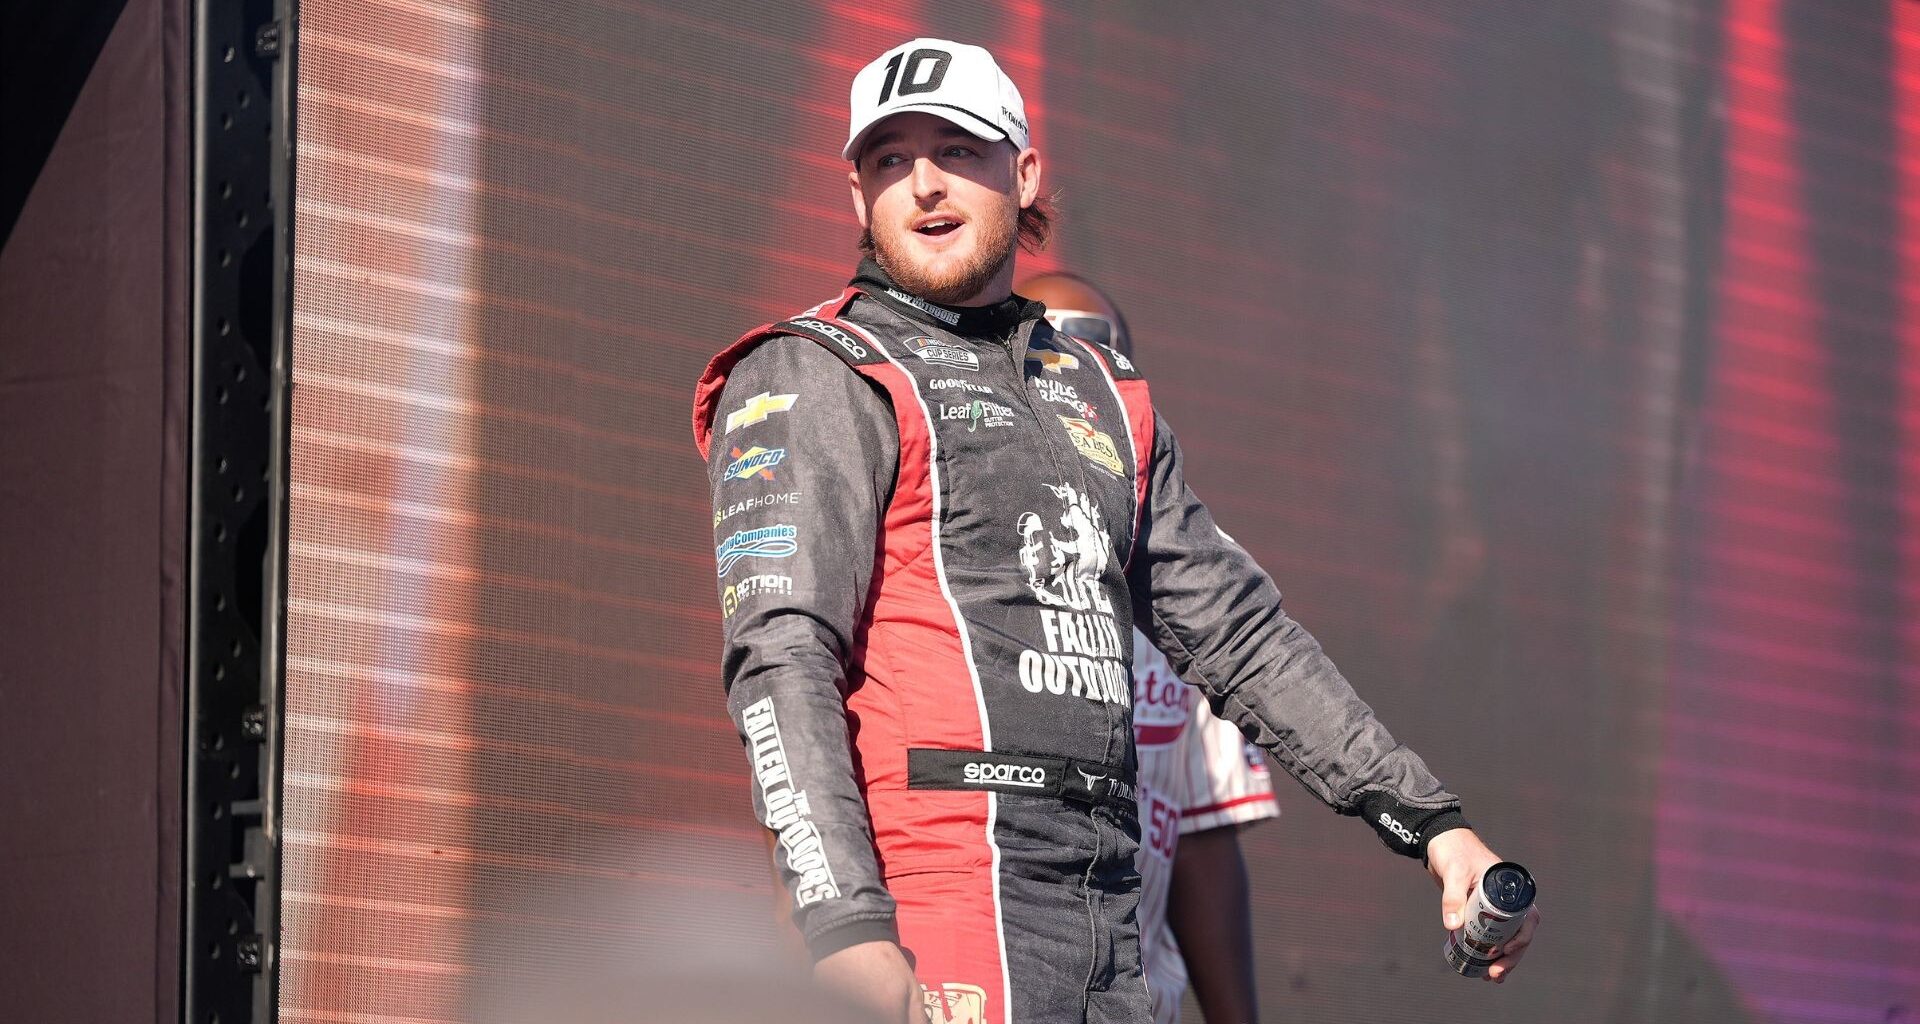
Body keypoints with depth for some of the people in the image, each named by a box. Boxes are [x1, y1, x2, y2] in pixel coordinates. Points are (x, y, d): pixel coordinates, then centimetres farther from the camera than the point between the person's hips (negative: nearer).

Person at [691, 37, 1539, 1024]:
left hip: (1105, 910, 7)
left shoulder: (1101, 395, 24)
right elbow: (780, 657, -11)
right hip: (943, 895, -7)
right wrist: (848, 933, -24)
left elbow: (1235, 632, 28)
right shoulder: (813, 380, 1)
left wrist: (1431, 821, 21)